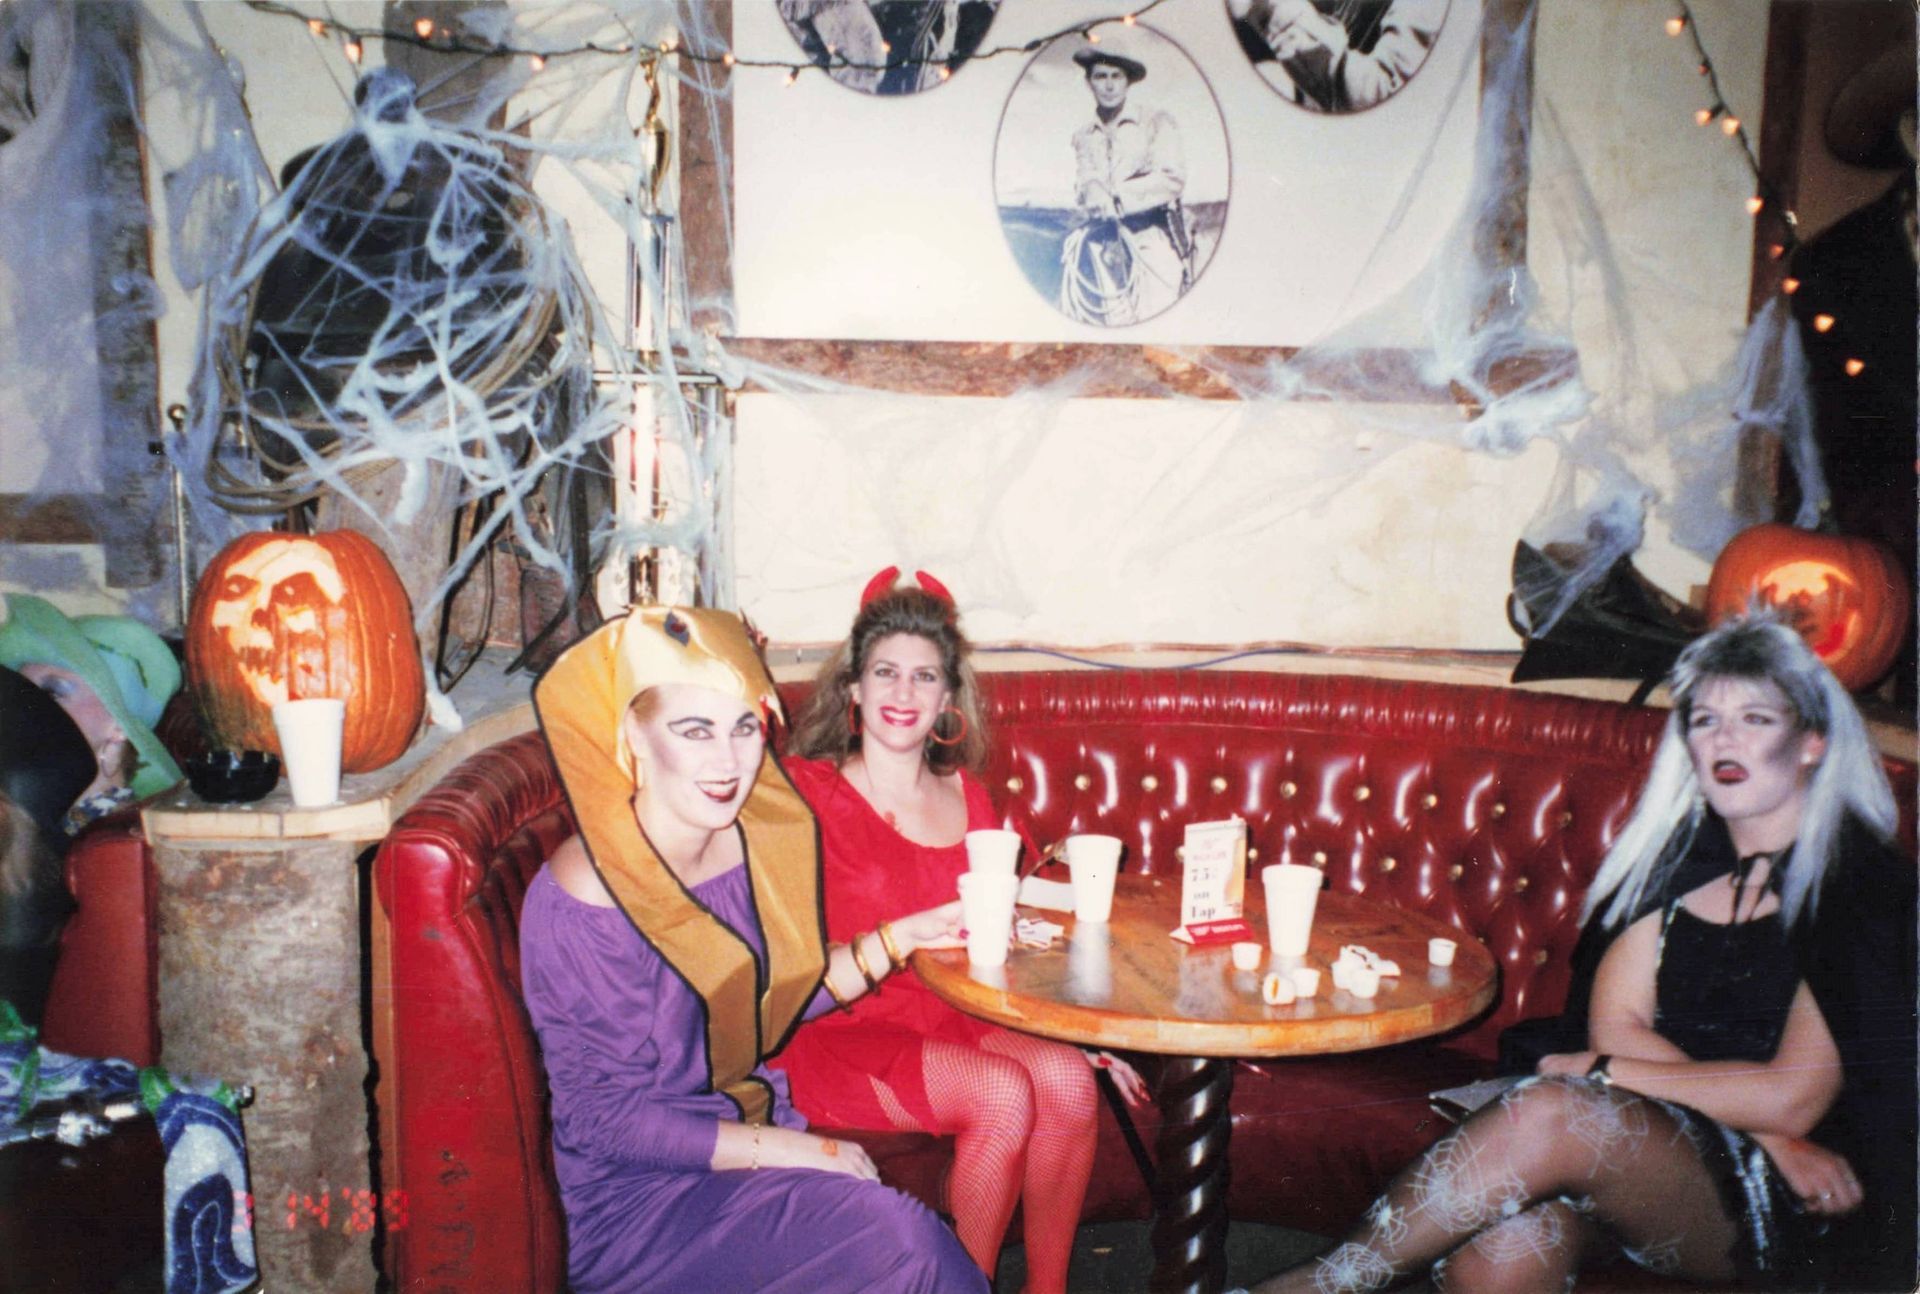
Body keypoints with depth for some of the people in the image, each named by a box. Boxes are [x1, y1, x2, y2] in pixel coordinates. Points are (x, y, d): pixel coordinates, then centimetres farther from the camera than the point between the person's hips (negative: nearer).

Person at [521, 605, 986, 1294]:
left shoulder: (747, 843, -1)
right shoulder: (581, 901, -21)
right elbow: (609, 1118, -17)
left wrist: (901, 936, 3)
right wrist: (799, 1150, -18)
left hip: (747, 1127, 6)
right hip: (638, 1197, -6)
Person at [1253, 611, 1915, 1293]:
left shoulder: (1862, 883, -6)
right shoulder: (1681, 853, 10)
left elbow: (1790, 1098, -13)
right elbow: (1614, 1024, 1)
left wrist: (1605, 1071, -7)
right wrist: (1769, 1134, -11)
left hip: (1781, 1205, -4)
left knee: (1548, 1115, -32)